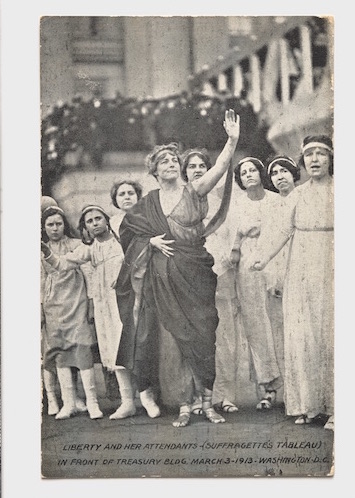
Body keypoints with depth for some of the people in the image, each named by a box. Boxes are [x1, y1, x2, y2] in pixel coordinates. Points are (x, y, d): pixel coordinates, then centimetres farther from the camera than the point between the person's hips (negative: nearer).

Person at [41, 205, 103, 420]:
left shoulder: (77, 245, 6)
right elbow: (41, 282, 14)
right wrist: (40, 309, 9)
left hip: (76, 304, -2)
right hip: (53, 307, 3)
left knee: (82, 349, -10)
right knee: (60, 352, -2)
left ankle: (91, 400, -9)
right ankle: (70, 400, 0)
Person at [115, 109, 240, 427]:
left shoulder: (194, 191, 3)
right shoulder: (149, 202, 9)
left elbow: (220, 168, -13)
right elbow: (129, 231, 19)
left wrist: (232, 141, -28)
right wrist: (152, 241, 0)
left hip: (195, 275, -2)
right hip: (164, 281, 2)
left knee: (203, 336, -3)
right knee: (172, 342, 1)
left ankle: (208, 401, 7)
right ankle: (185, 405, 8)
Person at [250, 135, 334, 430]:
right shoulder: (297, 195, 10)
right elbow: (286, 231, 6)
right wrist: (264, 257, -6)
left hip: (332, 272, -3)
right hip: (302, 272, 3)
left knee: (330, 335, -3)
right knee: (301, 336, 1)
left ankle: (333, 408, 2)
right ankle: (308, 405, 10)